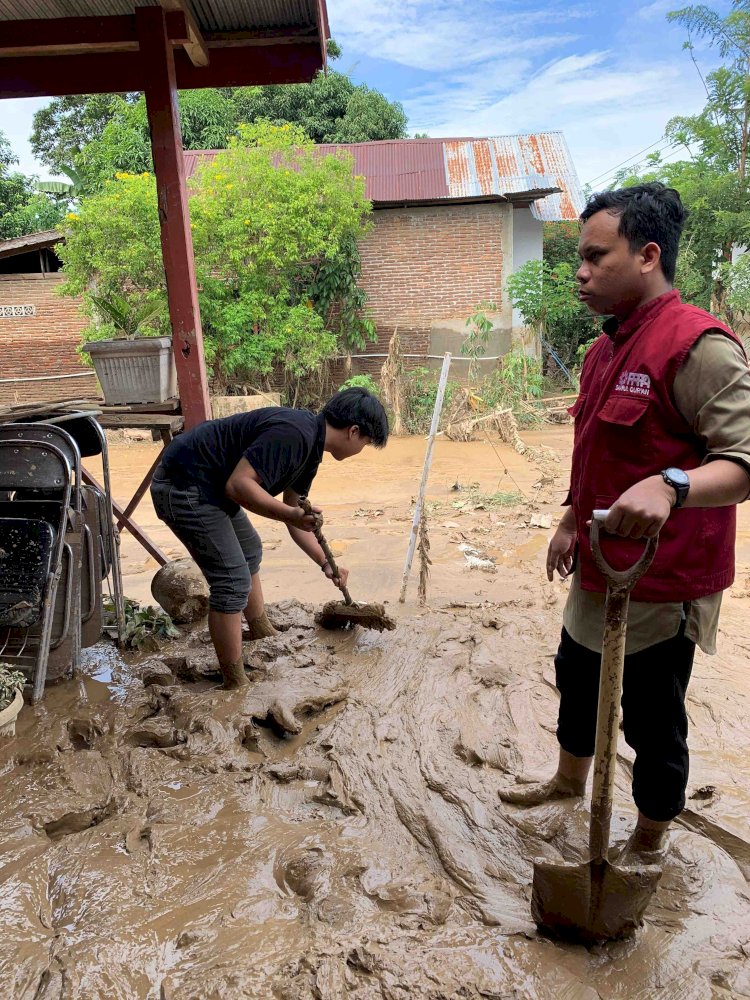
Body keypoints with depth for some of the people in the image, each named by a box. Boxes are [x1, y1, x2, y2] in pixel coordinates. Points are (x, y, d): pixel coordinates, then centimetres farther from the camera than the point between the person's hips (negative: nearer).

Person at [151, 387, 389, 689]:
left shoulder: (310, 448, 8)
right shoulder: (294, 433, -23)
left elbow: (295, 517, 17)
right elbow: (238, 484, -29)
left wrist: (326, 563, 17)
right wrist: (291, 513, -34)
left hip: (209, 486, 11)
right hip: (183, 486, -11)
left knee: (250, 551, 26)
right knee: (233, 582, -9)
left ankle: (262, 632, 45)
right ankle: (235, 685, 2)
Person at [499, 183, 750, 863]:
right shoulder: (607, 348, 9)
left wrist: (670, 487, -43)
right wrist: (573, 521, 20)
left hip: (661, 582, -9)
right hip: (600, 567, 9)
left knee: (653, 722, 9)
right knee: (576, 678, 26)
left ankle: (648, 847, 33)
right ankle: (570, 781, 51)